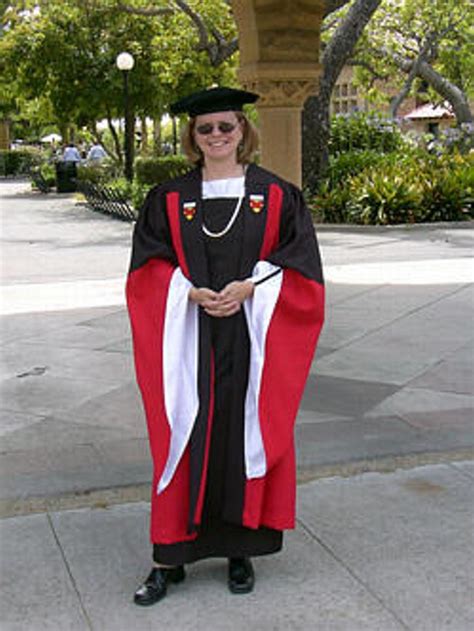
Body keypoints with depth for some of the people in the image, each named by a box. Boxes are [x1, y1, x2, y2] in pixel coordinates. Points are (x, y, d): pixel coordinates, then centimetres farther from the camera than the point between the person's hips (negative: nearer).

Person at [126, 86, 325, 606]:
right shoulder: (168, 200, 7)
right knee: (184, 440, 2)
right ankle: (169, 558, 11)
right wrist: (190, 292, -15)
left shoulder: (276, 196, 5)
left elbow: (300, 263, -1)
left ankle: (240, 548, 21)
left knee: (247, 436, 5)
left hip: (253, 342, 0)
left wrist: (249, 286, -16)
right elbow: (148, 269, 3)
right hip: (189, 341, 0)